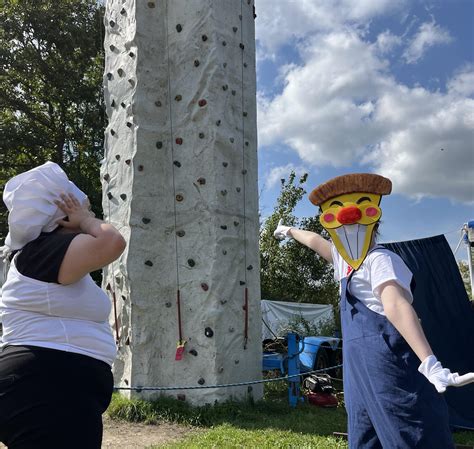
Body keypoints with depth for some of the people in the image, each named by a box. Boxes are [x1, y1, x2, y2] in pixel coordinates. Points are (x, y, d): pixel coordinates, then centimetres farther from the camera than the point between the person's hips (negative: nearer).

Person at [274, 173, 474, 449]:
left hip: (387, 358, -9)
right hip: (361, 367, 9)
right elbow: (315, 240, 37)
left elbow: (396, 306, -28)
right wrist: (290, 231, 55)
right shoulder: (346, 260, 17)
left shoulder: (380, 260, -10)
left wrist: (430, 364, -40)